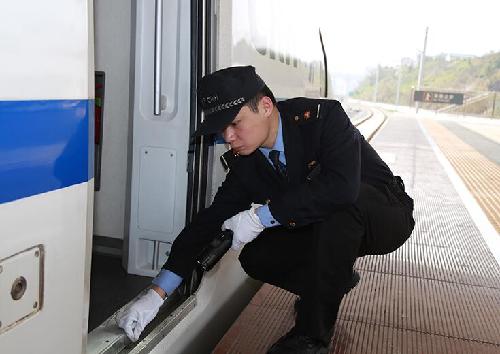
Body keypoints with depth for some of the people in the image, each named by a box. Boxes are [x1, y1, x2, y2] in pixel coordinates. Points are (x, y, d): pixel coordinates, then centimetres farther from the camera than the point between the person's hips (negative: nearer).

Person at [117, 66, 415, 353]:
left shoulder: (323, 116, -27)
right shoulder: (246, 162, -10)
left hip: (385, 214, -5)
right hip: (322, 230, 5)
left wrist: (261, 216, -38)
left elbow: (342, 186, -43)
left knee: (339, 205, -38)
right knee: (256, 257, -13)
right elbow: (211, 219, -11)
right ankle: (335, 280, 14)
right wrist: (158, 293, -16)